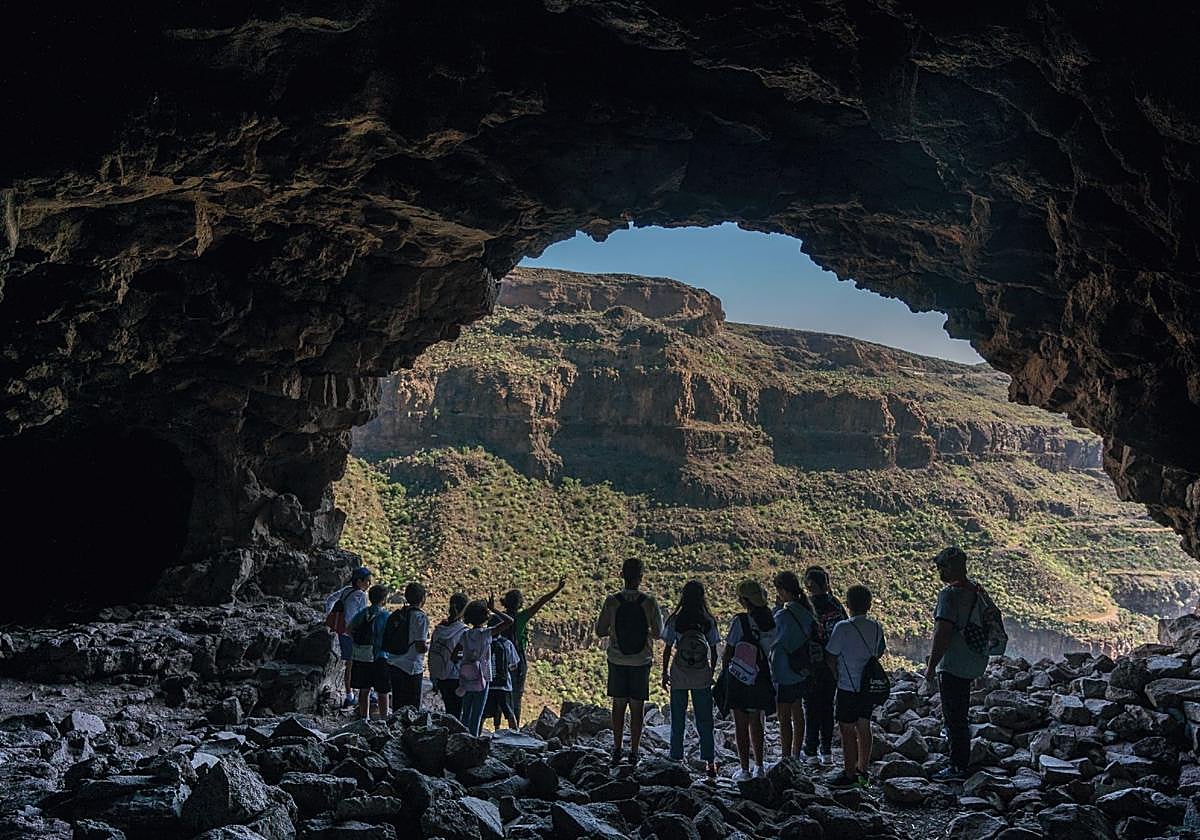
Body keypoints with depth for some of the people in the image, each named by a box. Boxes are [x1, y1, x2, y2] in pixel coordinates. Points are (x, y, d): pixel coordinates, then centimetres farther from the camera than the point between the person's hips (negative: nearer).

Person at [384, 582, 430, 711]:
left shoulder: (396, 614, 8)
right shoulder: (420, 617, -13)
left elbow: (386, 644, 11)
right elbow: (420, 647, -19)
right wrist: (428, 645, 2)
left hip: (394, 665, 7)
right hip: (411, 668, -7)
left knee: (397, 705, 15)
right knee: (411, 707, 1)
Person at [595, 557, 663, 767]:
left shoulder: (612, 601, -9)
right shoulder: (649, 601, -10)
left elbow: (600, 631, -3)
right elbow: (658, 633, -2)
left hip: (617, 661, 1)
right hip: (641, 661, -1)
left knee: (619, 704, 13)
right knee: (637, 706, 7)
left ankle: (617, 750, 16)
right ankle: (634, 752, 10)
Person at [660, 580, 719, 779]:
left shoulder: (675, 620, -7)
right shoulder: (708, 621, -4)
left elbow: (667, 649, -3)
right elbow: (714, 652, 0)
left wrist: (664, 673, 7)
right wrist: (711, 673, 13)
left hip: (679, 675, -1)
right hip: (702, 676, 1)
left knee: (678, 720, 11)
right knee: (705, 720, 8)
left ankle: (676, 759, 14)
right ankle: (710, 761, 9)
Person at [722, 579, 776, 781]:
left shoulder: (740, 620, -17)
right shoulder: (771, 621, -3)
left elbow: (728, 652, -12)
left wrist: (725, 666, 6)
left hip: (739, 679, -5)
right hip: (762, 679, 5)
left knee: (741, 725, 6)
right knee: (756, 722, 19)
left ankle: (744, 770, 9)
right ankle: (759, 766, 25)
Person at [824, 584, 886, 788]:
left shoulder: (843, 628, -16)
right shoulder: (876, 627, 2)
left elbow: (830, 657, -11)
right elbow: (880, 651, 15)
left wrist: (838, 674, 6)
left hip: (848, 687, -6)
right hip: (870, 685, 6)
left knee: (848, 730, 1)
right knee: (864, 727, 14)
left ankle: (849, 775, 6)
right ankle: (862, 771, 22)